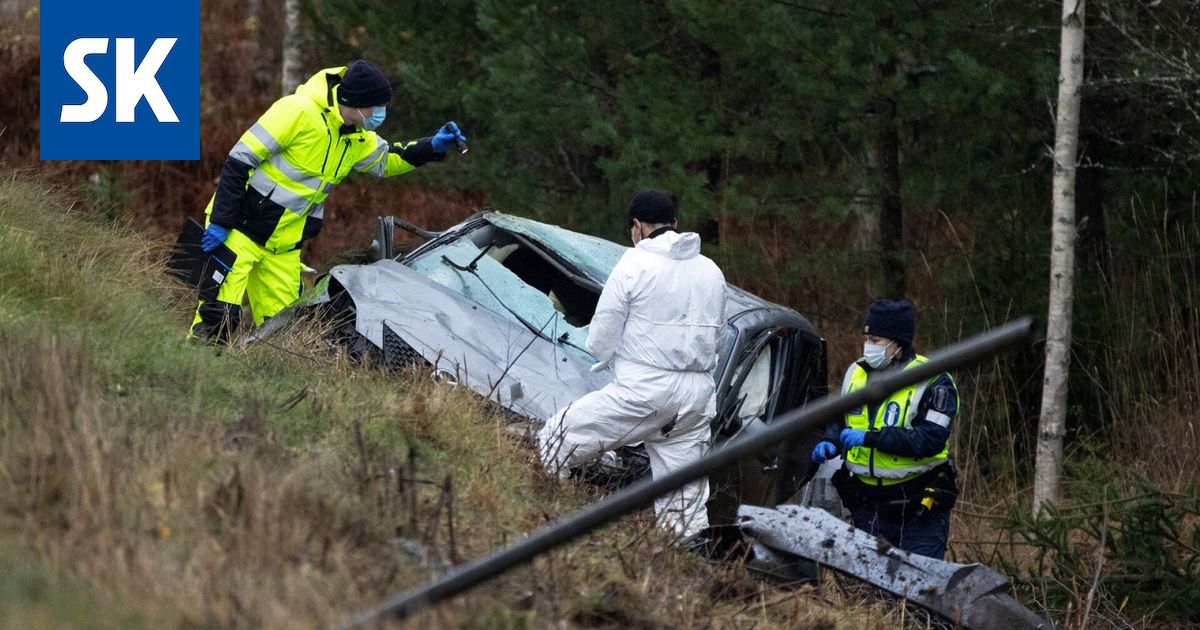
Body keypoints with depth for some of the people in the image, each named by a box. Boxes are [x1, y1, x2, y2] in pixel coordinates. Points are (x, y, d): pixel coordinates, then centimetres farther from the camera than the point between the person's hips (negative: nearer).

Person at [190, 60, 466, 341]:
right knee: (219, 316, -17)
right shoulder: (298, 111, -22)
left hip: (283, 244, 8)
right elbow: (240, 160, -21)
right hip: (239, 230, -8)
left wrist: (433, 146, 7)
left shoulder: (358, 138, 4)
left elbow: (385, 160, 25)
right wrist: (221, 221, -22)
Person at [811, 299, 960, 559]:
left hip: (920, 509, -6)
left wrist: (871, 438, -28)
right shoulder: (856, 373, 8)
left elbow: (931, 439, -24)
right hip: (868, 506, 6)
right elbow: (841, 423, 20)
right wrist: (831, 444, -4)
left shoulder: (932, 382, -12)